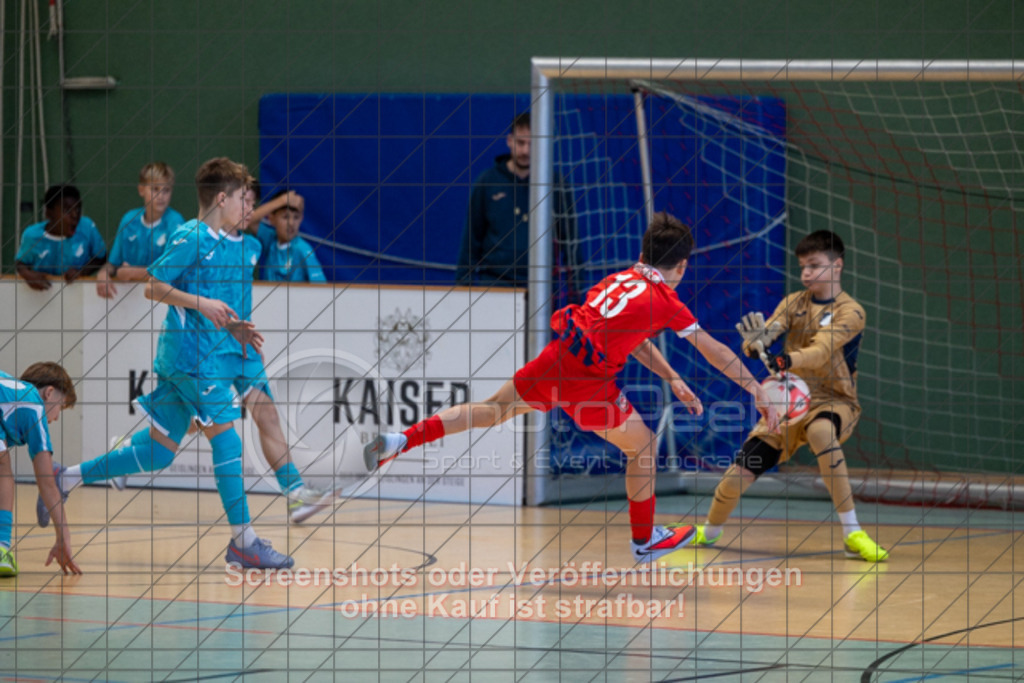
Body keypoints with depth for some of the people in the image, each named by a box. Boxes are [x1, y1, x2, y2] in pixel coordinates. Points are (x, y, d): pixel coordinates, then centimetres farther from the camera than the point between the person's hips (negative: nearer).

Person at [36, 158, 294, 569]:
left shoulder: (223, 243, 18)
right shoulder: (191, 237, -9)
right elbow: (153, 287, -11)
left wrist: (234, 328, 13)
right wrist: (201, 303, -19)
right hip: (192, 354, -9)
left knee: (159, 450, 9)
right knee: (225, 437, -8)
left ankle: (66, 479, 17)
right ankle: (243, 541, -5)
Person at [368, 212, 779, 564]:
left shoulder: (618, 279, 18)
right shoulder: (665, 302, 0)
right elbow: (716, 352, 4)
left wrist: (674, 382, 32)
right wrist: (758, 393, 12)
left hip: (554, 359, 6)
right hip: (588, 381, -6)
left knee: (494, 410, 23)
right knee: (644, 448, 14)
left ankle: (401, 441, 15)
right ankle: (644, 542, 25)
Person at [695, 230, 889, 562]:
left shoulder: (850, 311, -9)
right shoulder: (793, 303, 6)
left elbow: (821, 351, -26)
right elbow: (765, 334, -8)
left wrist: (787, 360, -45)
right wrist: (756, 341, -33)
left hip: (833, 401, -4)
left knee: (821, 430, -40)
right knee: (739, 474, -4)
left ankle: (853, 535, -36)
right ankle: (709, 531, 30)